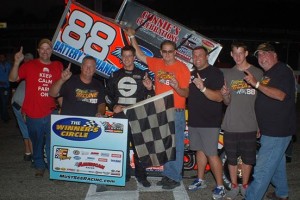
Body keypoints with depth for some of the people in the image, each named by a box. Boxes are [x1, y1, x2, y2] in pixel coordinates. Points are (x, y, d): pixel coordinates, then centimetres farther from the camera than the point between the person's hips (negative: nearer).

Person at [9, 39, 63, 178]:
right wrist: (17, 62, -19)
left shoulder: (58, 66, 6)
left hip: (51, 113, 1)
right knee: (37, 143, 14)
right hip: (33, 114, 0)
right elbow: (12, 78, -6)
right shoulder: (29, 65, 1)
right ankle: (39, 166, 31)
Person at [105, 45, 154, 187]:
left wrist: (150, 89, -15)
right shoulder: (115, 75, 12)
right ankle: (124, 174, 18)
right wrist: (113, 106, 1)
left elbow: (150, 97, 6)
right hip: (119, 116, 2)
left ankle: (141, 175, 10)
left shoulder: (142, 75, 5)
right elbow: (108, 95, 17)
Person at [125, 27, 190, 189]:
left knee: (176, 146, 1)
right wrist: (132, 37, 18)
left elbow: (186, 94, -7)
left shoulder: (182, 68, -7)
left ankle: (175, 177, 12)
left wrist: (177, 87, -28)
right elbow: (140, 55, 18)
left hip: (176, 112, -5)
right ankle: (167, 174, 26)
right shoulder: (157, 64, 7)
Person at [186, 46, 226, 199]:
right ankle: (200, 180, 27)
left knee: (212, 154, -5)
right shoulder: (192, 74, 14)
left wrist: (203, 88, -33)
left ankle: (220, 187, 6)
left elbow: (219, 97, -18)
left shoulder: (215, 73, -8)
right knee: (199, 150, 15)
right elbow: (188, 94, 22)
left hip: (210, 122, -7)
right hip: (194, 120, 7)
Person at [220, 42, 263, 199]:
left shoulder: (257, 73, 0)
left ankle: (245, 186, 28)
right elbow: (227, 102, 6)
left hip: (250, 125, -1)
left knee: (248, 158, 9)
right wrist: (225, 95, -18)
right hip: (231, 125, 2)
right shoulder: (228, 74, 7)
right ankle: (234, 186, 25)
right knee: (231, 158, 9)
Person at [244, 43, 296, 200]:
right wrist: (260, 126, 22)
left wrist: (256, 84, -30)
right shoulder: (268, 74, 18)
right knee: (277, 164, 23)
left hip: (277, 131, -10)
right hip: (270, 130, 10)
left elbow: (280, 95, -27)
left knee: (262, 170, -9)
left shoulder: (283, 71, -12)